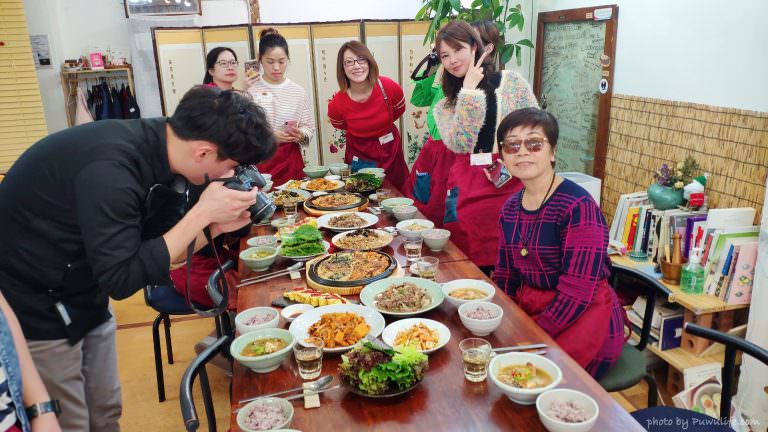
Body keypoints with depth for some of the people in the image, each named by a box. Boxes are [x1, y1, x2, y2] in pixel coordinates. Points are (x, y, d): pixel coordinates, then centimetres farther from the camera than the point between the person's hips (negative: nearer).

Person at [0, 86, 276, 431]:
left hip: (84, 295, 7)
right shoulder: (110, 168, -33)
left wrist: (214, 226, -14)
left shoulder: (160, 151, -7)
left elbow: (160, 249, 2)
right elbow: (121, 279, -29)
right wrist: (203, 212, -31)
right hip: (37, 309, -7)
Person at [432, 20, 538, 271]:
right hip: (466, 192, 2)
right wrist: (469, 90, -8)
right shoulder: (444, 106, 11)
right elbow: (459, 144, -8)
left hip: (510, 187, -2)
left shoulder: (512, 82, 4)